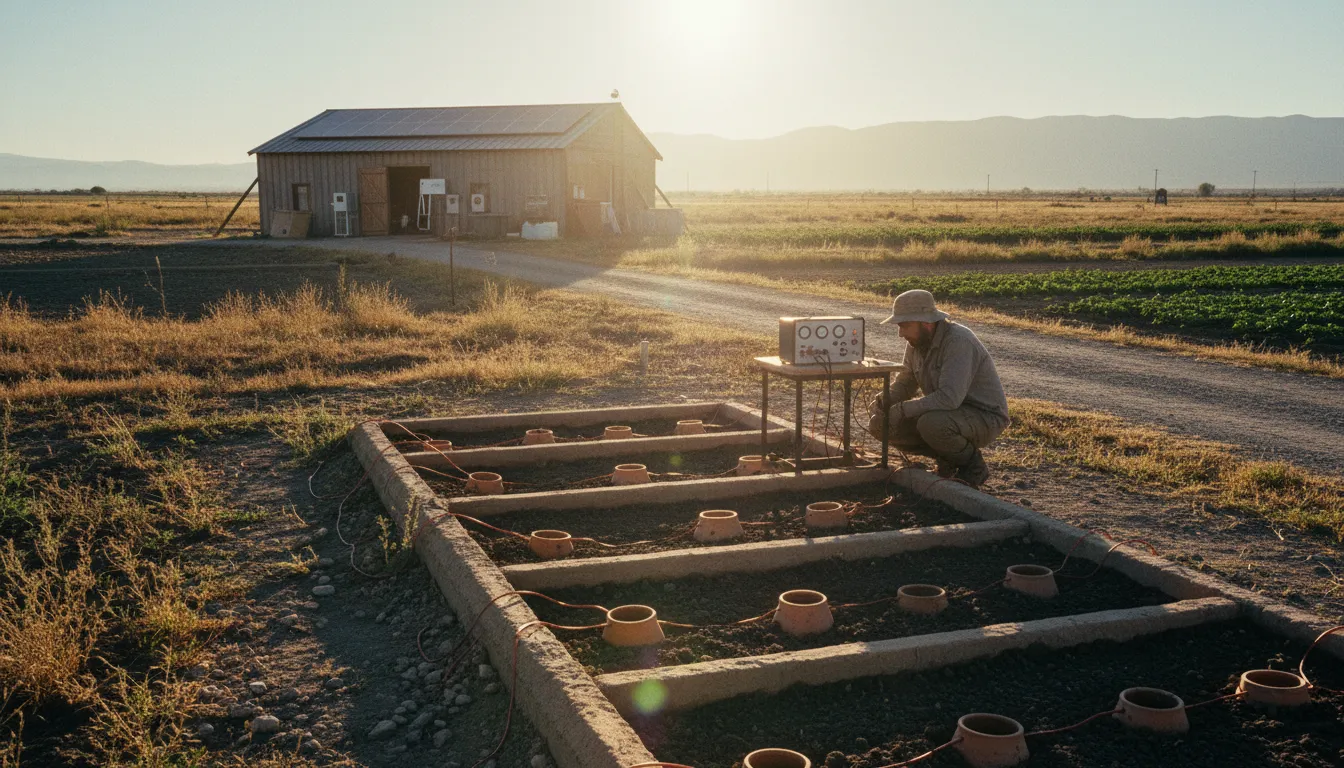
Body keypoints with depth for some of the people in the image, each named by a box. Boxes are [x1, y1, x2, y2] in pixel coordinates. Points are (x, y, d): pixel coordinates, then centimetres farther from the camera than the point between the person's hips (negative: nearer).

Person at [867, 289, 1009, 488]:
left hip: (984, 417, -8)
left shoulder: (958, 341, -26)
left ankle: (973, 465, -8)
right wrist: (882, 400, -10)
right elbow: (905, 383, 11)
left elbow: (950, 397, -36)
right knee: (879, 424, -4)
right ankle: (948, 458, 8)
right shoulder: (916, 342, 1)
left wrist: (902, 409, -31)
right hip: (949, 413, 9)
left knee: (931, 424, -38)